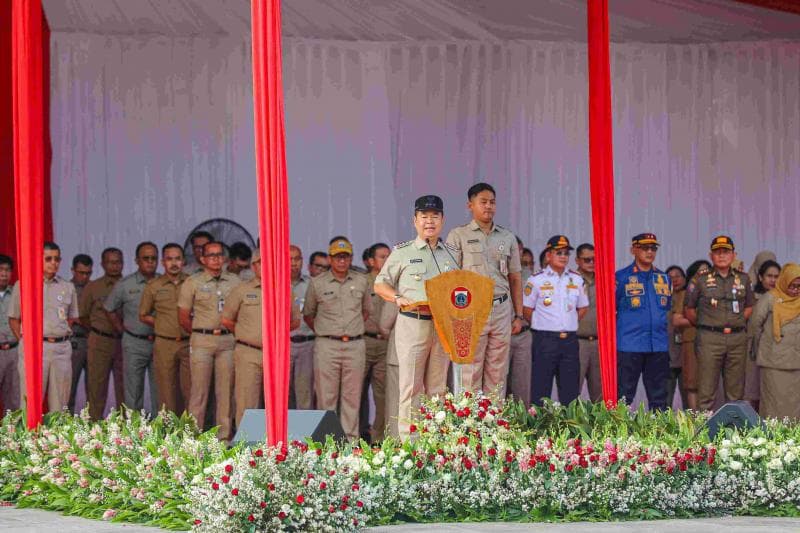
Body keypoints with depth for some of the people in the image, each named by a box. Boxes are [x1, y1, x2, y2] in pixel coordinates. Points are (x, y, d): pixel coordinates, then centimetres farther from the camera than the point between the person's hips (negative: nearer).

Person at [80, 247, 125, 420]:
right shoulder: (92, 287, 4)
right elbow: (82, 317, 8)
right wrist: (98, 330, 6)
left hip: (124, 342, 1)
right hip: (100, 342, -1)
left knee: (124, 385, 5)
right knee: (97, 384, -1)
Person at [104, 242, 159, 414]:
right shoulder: (124, 285, 2)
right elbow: (110, 309, 10)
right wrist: (122, 330, 5)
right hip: (134, 343, -1)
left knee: (160, 389, 5)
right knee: (133, 390, 4)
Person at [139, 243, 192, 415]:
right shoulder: (153, 286, 6)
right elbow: (143, 316, 13)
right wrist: (163, 326, 3)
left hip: (189, 343, 0)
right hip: (164, 344, 0)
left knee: (190, 389, -4)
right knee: (167, 391, 1)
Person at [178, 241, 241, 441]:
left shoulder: (235, 282, 10)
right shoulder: (192, 283, 3)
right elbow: (183, 318, 5)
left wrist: (230, 331, 4)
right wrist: (202, 333, 7)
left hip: (228, 341, 2)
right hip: (202, 341, -2)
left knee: (226, 389, 3)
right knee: (199, 389, -3)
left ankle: (224, 436, 9)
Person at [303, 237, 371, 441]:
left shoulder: (361, 282, 10)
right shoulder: (317, 283, 4)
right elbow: (308, 314, 14)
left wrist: (353, 329, 13)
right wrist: (322, 332, 7)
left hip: (355, 345, 2)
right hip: (327, 345, -2)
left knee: (352, 395, 2)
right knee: (326, 395, -2)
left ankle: (351, 439, 6)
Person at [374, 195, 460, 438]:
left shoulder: (454, 254, 15)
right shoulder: (402, 252, 6)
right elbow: (380, 284, 8)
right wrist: (399, 299, -11)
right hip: (412, 324, -3)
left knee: (438, 388, 5)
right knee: (411, 386, -5)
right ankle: (408, 440, -5)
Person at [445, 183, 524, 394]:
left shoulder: (508, 238, 15)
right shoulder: (458, 236, 3)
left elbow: (515, 279, 17)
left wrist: (518, 315, 11)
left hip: (502, 309, 4)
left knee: (498, 373, 5)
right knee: (470, 373, -5)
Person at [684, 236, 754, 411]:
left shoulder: (743, 279, 12)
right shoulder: (701, 280, 3)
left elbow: (749, 307, 19)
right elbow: (689, 310, 8)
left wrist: (735, 323, 8)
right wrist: (704, 326, 8)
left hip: (737, 338, 3)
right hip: (710, 338, -3)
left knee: (735, 391, 7)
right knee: (706, 390, -4)